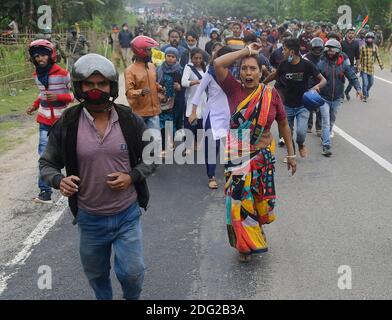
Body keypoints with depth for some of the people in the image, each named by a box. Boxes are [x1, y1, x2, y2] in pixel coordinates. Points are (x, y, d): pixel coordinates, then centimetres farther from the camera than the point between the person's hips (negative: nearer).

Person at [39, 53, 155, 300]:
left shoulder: (131, 121, -7)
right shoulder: (67, 124, -9)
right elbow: (47, 164, 1)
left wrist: (132, 176, -15)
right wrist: (59, 180, -21)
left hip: (127, 215, -1)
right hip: (89, 218, 1)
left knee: (131, 272, 3)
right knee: (96, 273, 20)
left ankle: (132, 298, 38)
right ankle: (104, 298, 51)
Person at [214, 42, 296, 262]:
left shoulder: (271, 94, -6)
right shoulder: (234, 89, -8)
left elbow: (283, 124, 3)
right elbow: (218, 64, -22)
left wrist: (291, 153, 4)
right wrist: (247, 51, -14)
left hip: (264, 156, 1)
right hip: (238, 157, -1)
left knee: (260, 202, 15)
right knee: (240, 202, 8)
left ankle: (255, 233, 44)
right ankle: (246, 243, 30)